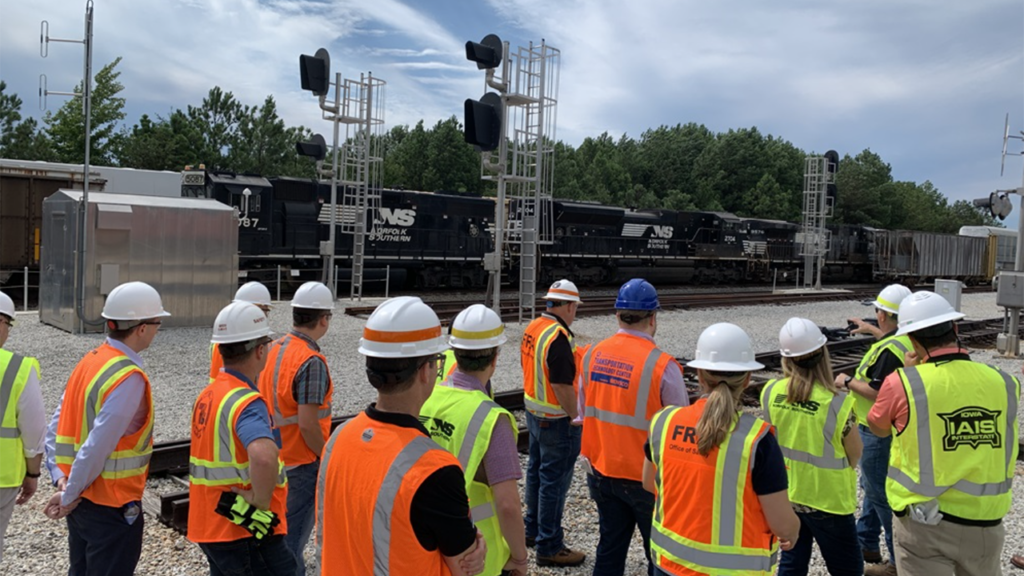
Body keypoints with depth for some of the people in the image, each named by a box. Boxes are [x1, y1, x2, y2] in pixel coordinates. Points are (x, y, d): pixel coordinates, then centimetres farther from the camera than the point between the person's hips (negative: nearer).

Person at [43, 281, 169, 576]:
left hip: (80, 502, 9)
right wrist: (69, 495, -12)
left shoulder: (89, 361, 5)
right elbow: (98, 446, -24)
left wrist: (61, 479, 2)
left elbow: (57, 427, 5)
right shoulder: (129, 377, -22)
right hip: (112, 505, -8)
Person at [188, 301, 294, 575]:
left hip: (211, 527, 9)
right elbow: (264, 457, -42)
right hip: (247, 533, -9)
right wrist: (261, 502, -26)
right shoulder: (246, 402, -22)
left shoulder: (207, 395, 7)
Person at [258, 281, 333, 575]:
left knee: (281, 525, 25)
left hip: (276, 456, 9)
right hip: (302, 462, -8)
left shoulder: (275, 348, 1)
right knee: (294, 532, 6)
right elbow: (307, 424, -26)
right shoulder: (312, 362, -24)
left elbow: (266, 401, 11)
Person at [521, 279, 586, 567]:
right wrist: (576, 417, -15)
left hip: (534, 412, 10)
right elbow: (562, 386, -25)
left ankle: (533, 530, 36)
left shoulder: (532, 328, 4)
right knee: (554, 481, 0)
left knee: (536, 471, 21)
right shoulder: (558, 338, -24)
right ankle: (549, 547, 10)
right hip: (556, 420, -9)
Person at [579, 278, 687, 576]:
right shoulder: (662, 365, -20)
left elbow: (584, 412, 5)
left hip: (601, 471, 5)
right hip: (646, 477, -5)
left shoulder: (592, 355, -5)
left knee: (610, 549, 18)